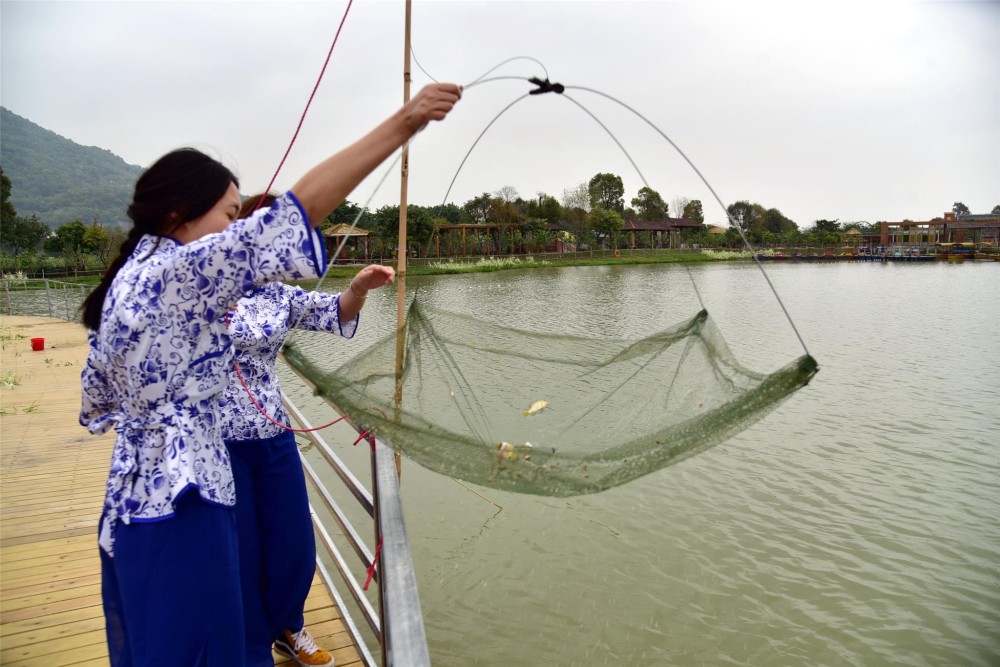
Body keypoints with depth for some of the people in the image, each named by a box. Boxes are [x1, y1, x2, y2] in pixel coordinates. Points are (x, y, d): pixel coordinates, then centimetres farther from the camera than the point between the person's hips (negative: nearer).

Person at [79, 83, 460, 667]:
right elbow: (299, 208, -28)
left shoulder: (129, 277, 9)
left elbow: (98, 402, 17)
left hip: (133, 500, 10)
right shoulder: (177, 270, -17)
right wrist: (403, 123, -29)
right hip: (179, 508, -10)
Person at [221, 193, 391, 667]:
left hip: (273, 437, 5)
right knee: (237, 554, 9)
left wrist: (359, 287, -28)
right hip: (216, 441, -4)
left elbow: (333, 312, -8)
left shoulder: (282, 296, 5)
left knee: (295, 547, 13)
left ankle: (286, 628, 42)